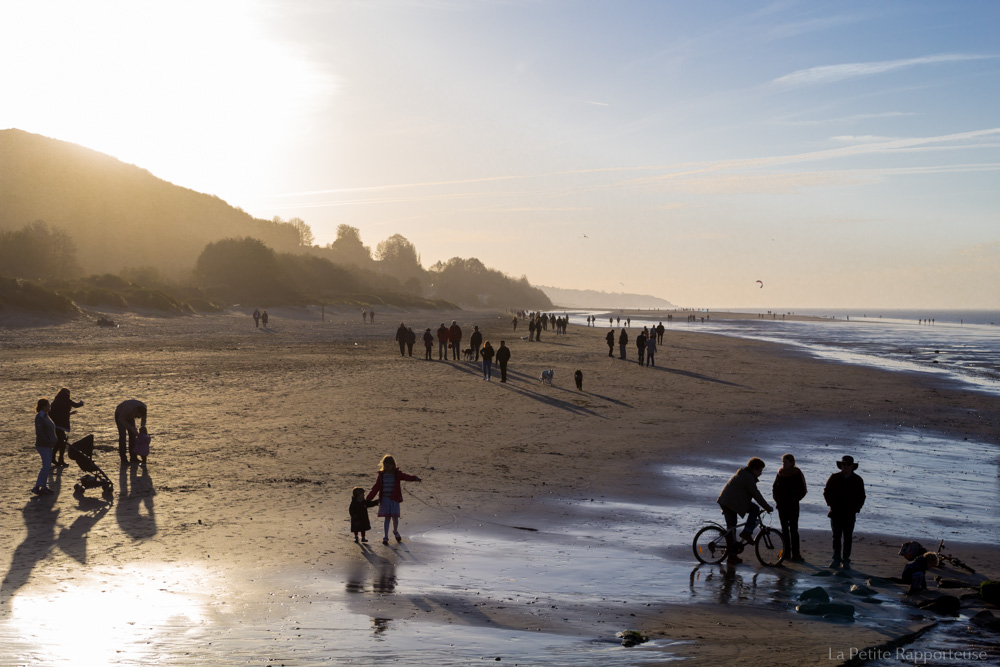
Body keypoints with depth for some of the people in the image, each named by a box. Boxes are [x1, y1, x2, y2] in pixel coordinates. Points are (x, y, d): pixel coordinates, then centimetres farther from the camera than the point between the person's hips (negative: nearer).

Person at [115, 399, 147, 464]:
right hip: (119, 415, -5)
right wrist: (131, 428, -34)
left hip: (129, 416, 5)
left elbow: (144, 420, -13)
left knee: (132, 435, -3)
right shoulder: (129, 408, -43)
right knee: (122, 435, -13)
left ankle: (133, 457, 3)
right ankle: (123, 458, -8)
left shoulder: (143, 407, -26)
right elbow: (121, 419, -30)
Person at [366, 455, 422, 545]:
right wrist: (368, 500, 3)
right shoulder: (381, 475, 4)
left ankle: (395, 531, 30)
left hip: (395, 499, 0)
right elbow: (375, 489, 6)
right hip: (385, 499, 0)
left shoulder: (397, 474, -1)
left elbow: (407, 477, -17)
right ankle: (386, 537, 8)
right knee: (387, 517, -1)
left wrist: (415, 478, -40)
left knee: (395, 517, 0)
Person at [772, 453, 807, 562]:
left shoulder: (797, 474, -6)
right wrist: (776, 498, 2)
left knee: (793, 529, -6)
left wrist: (795, 499, -13)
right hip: (782, 505, 5)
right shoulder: (780, 473, 7)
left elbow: (802, 491, -4)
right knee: (784, 529, 9)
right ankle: (786, 551, 16)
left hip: (792, 505, -5)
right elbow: (774, 487, 16)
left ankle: (795, 554, -5)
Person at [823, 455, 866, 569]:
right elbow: (827, 492, 9)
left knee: (848, 538, 2)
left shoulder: (857, 480, 3)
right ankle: (836, 559, 8)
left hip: (850, 515, 0)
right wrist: (832, 505, 1)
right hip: (836, 514, 0)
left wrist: (856, 508, -1)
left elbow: (861, 497, 9)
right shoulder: (834, 478, 2)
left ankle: (846, 561, 8)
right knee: (836, 537, 3)